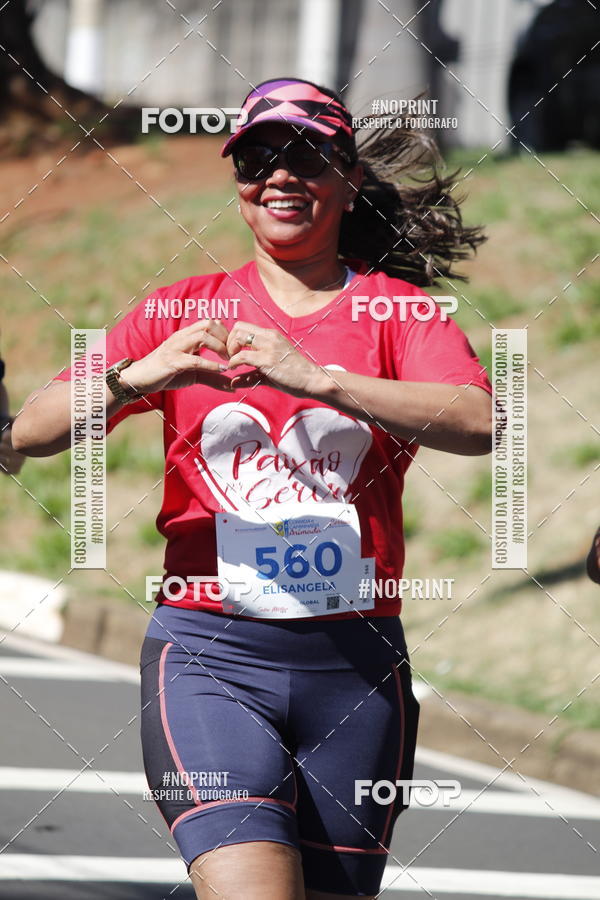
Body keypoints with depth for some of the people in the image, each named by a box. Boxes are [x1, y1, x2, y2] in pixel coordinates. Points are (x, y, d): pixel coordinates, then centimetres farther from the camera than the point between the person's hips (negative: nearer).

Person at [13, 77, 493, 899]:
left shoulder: (398, 310, 6)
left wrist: (317, 376, -26)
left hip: (355, 661, 1)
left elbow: (478, 423, -14)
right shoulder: (184, 313, 9)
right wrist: (135, 377, -19)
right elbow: (33, 430, 2)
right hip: (209, 653, -1)